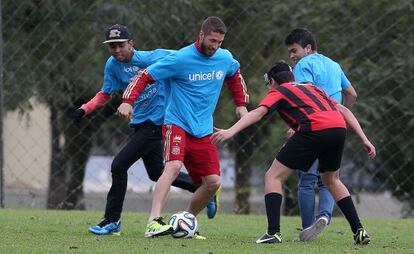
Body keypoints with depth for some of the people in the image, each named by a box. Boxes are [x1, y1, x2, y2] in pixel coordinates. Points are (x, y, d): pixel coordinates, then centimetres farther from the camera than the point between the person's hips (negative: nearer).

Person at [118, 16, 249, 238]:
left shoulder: (225, 59, 2)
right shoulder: (180, 59, -15)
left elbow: (235, 76, 28)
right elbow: (144, 76, -11)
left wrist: (241, 104, 22)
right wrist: (128, 101, -24)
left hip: (203, 131, 6)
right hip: (177, 124, -6)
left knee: (213, 182, 0)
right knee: (174, 166, -30)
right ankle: (153, 222, -38)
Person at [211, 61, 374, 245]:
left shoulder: (278, 91, 19)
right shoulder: (313, 88, 35)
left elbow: (258, 112, 1)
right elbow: (343, 110, 29)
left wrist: (231, 131, -9)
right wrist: (364, 140, 27)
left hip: (313, 130, -6)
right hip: (339, 128, 6)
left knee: (273, 177, 6)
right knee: (331, 180, 30)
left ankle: (273, 233, -8)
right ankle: (359, 231, 24)